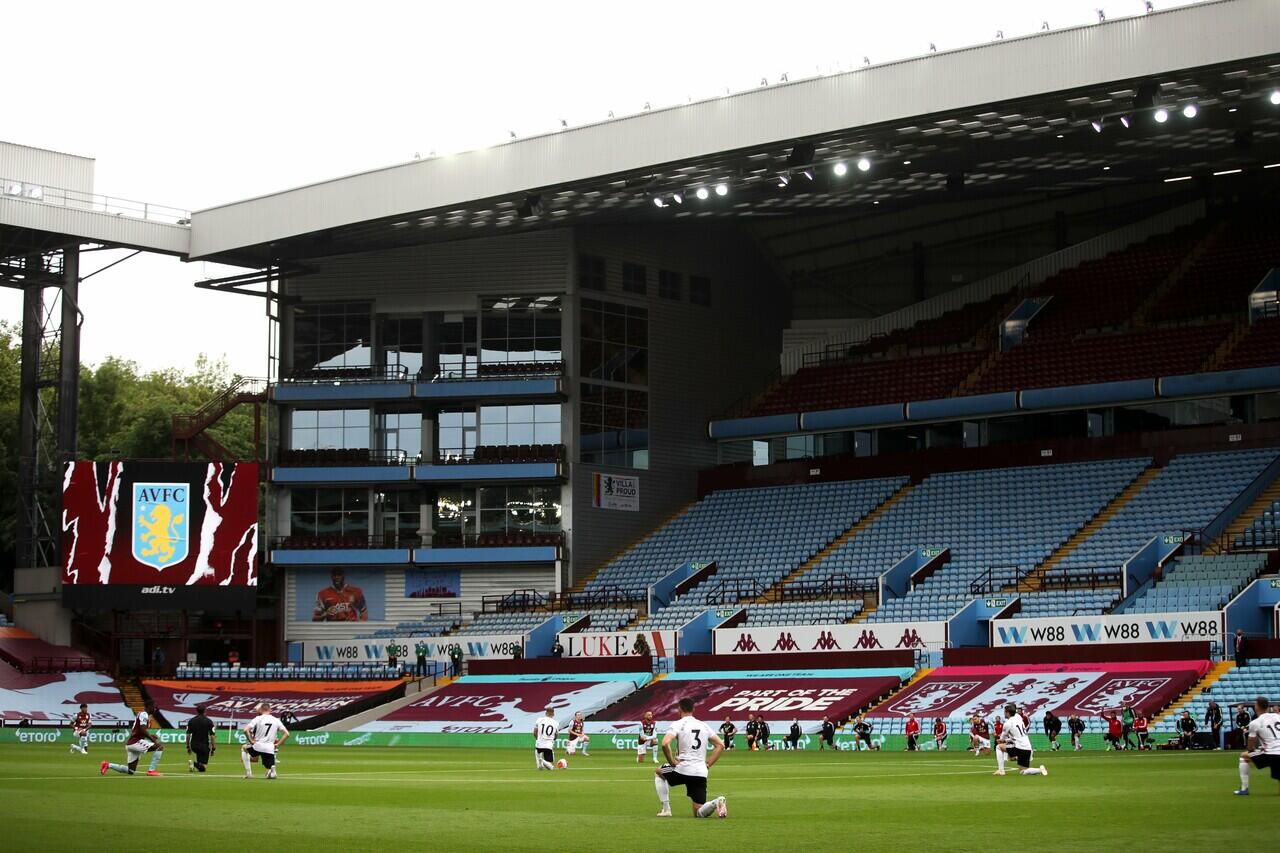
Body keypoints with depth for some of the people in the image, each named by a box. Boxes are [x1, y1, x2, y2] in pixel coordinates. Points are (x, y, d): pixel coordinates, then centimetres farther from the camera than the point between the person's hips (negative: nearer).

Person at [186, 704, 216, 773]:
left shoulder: (191, 721, 4)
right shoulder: (209, 721, -5)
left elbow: (188, 735, 5)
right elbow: (212, 736, -8)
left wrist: (188, 747, 15)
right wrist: (213, 749, -1)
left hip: (193, 746, 4)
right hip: (204, 745, -4)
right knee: (203, 767, -4)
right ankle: (195, 764, -33)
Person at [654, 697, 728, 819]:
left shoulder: (677, 724, -1)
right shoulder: (704, 725, 15)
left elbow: (665, 743, -18)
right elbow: (720, 745, 13)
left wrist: (672, 762, -5)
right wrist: (708, 764, 13)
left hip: (682, 769, -4)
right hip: (701, 772, 4)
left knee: (658, 772, 29)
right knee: (699, 813, 8)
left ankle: (666, 809, 18)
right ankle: (716, 803, -25)